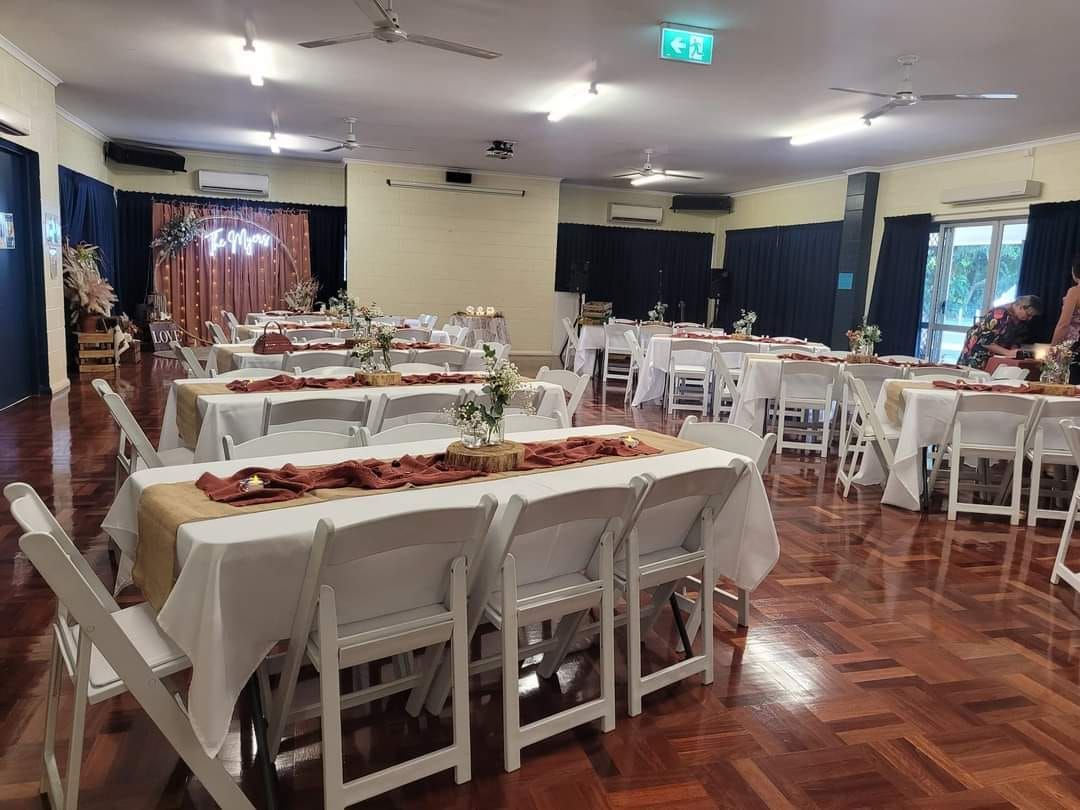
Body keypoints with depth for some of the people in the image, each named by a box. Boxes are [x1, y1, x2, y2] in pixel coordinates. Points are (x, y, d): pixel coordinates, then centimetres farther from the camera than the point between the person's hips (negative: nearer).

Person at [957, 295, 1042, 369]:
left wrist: (1014, 351, -12)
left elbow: (1014, 339, 10)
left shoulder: (1021, 320, 0)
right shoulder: (999, 315, -26)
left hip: (994, 356, 7)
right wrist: (1008, 352, -29)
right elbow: (985, 341, -27)